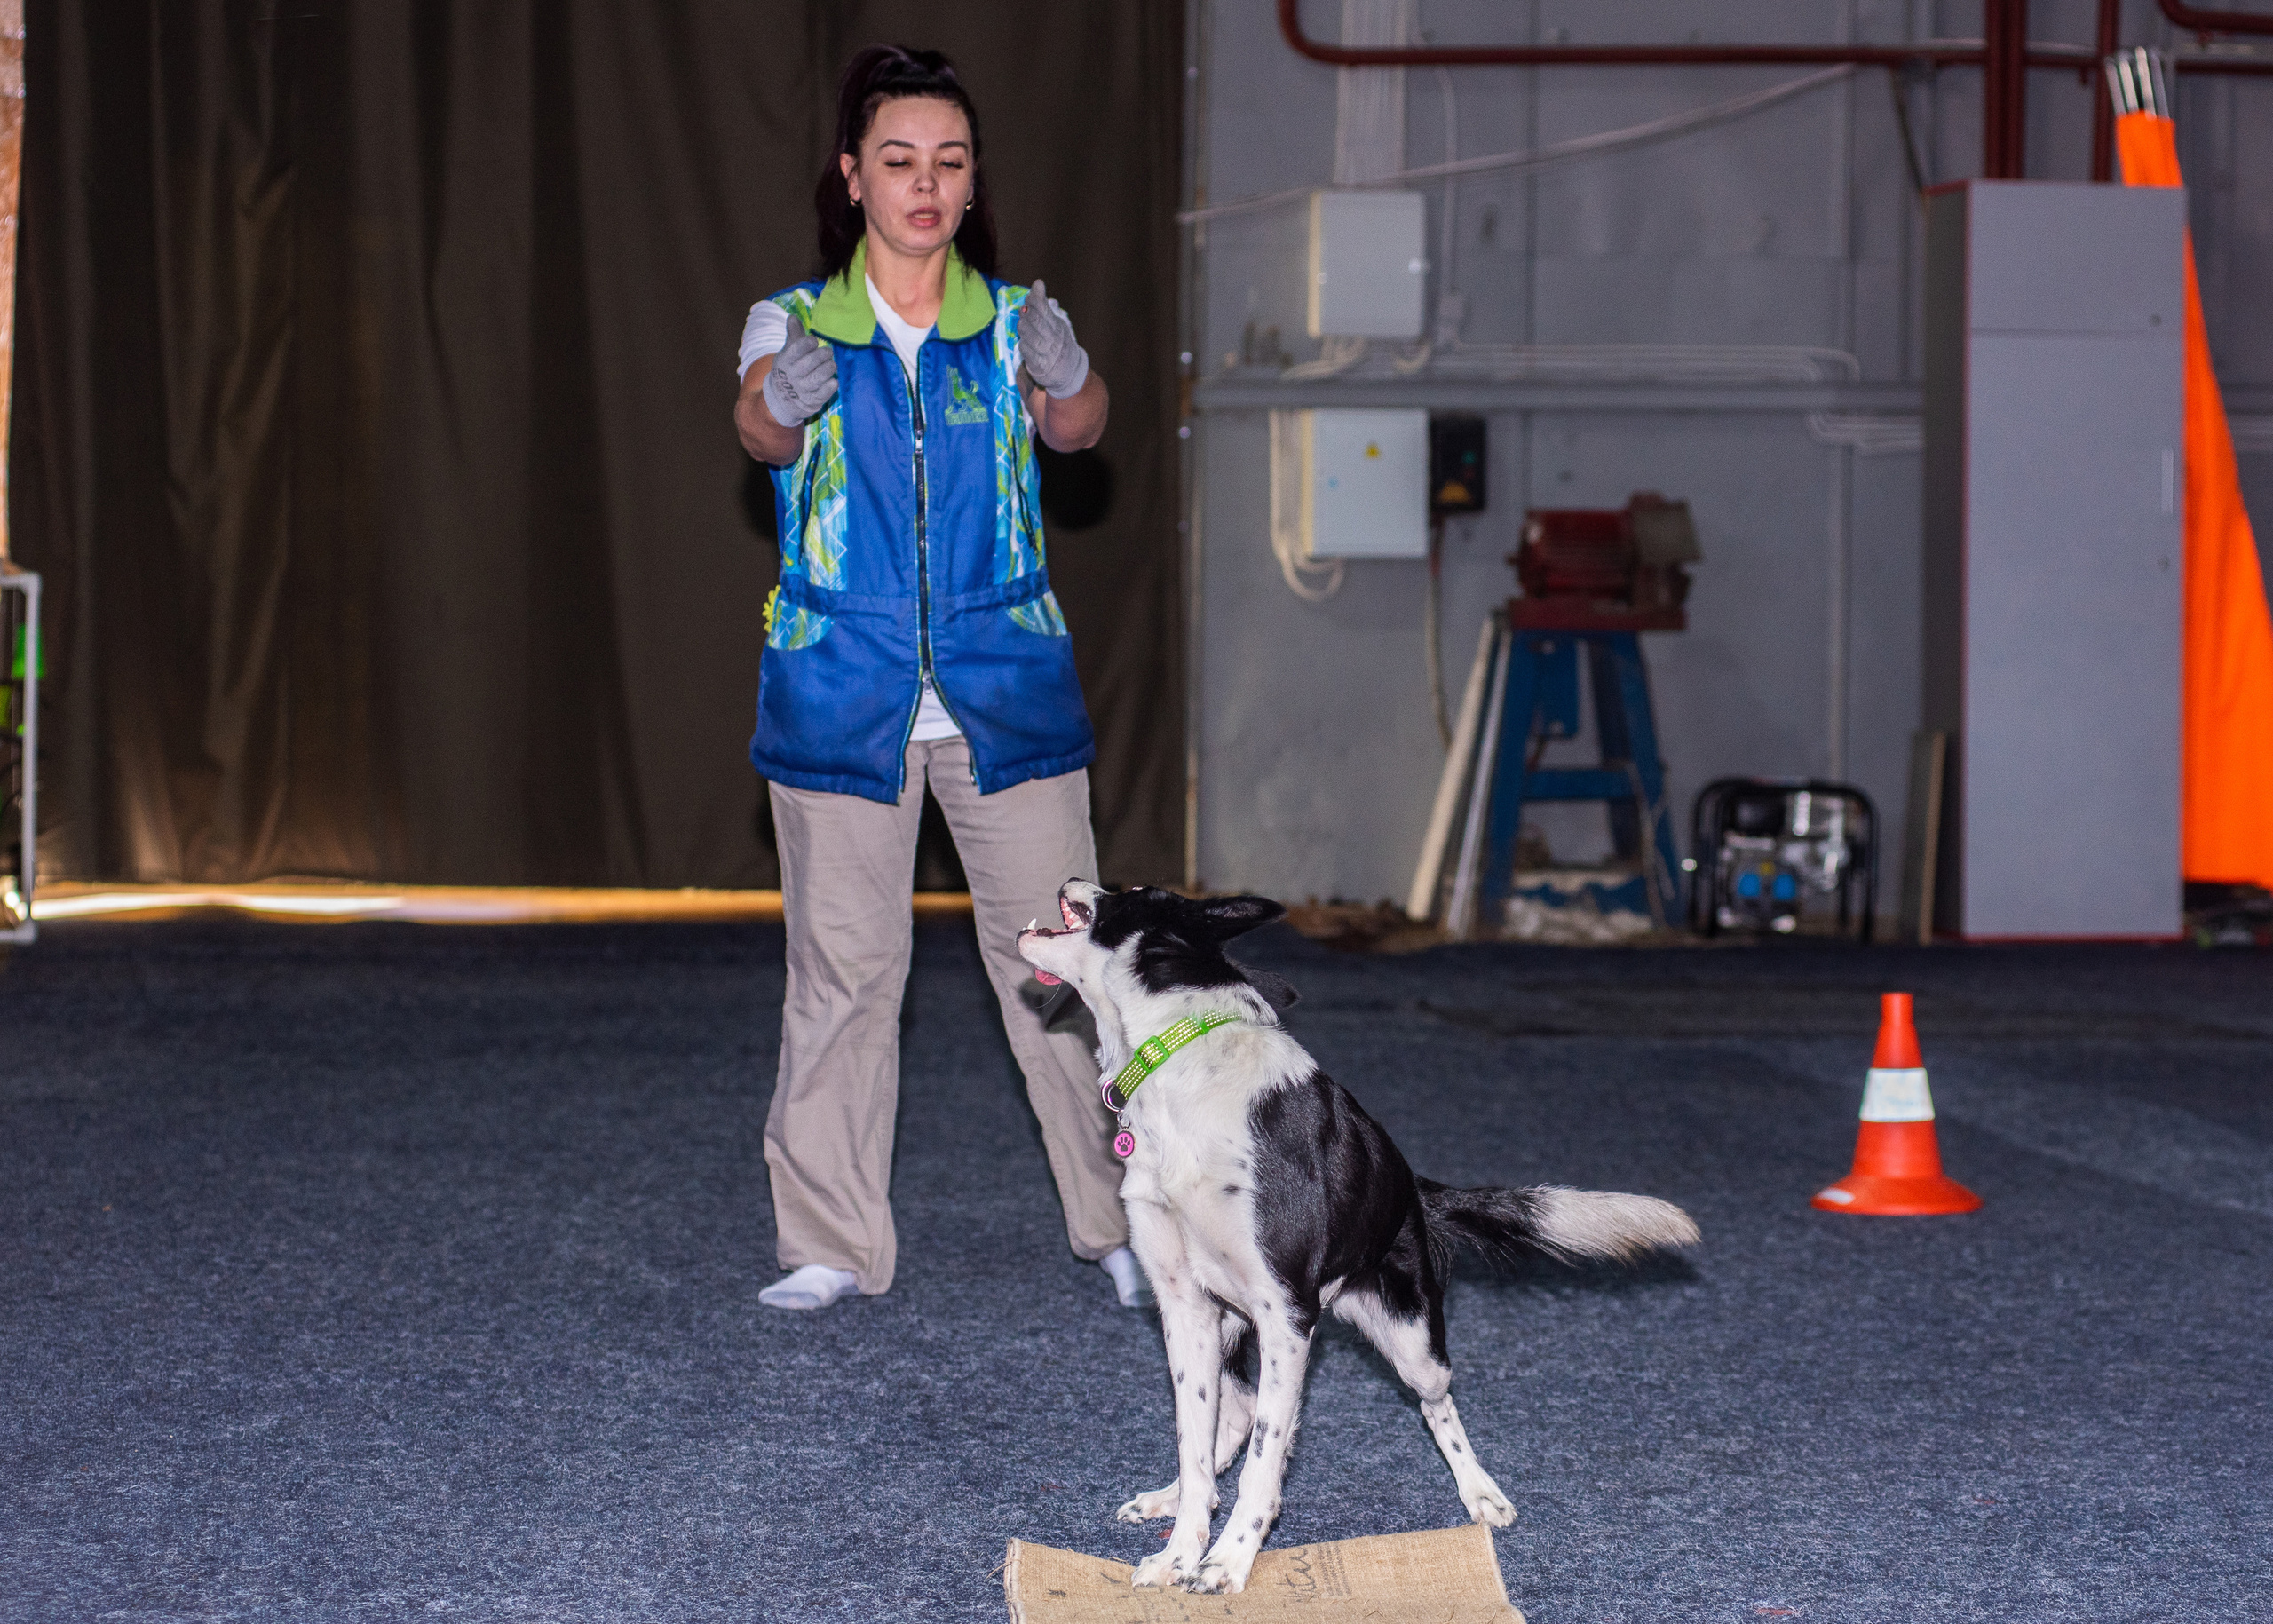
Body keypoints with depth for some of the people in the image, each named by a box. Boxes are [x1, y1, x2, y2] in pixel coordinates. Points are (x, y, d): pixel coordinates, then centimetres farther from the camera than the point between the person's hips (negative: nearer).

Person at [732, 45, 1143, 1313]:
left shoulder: (1015, 320, 5)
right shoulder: (795, 323, 4)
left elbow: (1078, 427, -16)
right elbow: (764, 429, -18)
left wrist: (1069, 382, -40)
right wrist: (785, 401, -43)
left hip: (1007, 686, 0)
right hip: (841, 691, 0)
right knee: (842, 965, 1)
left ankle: (1120, 1223, 8)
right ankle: (834, 1244, 10)